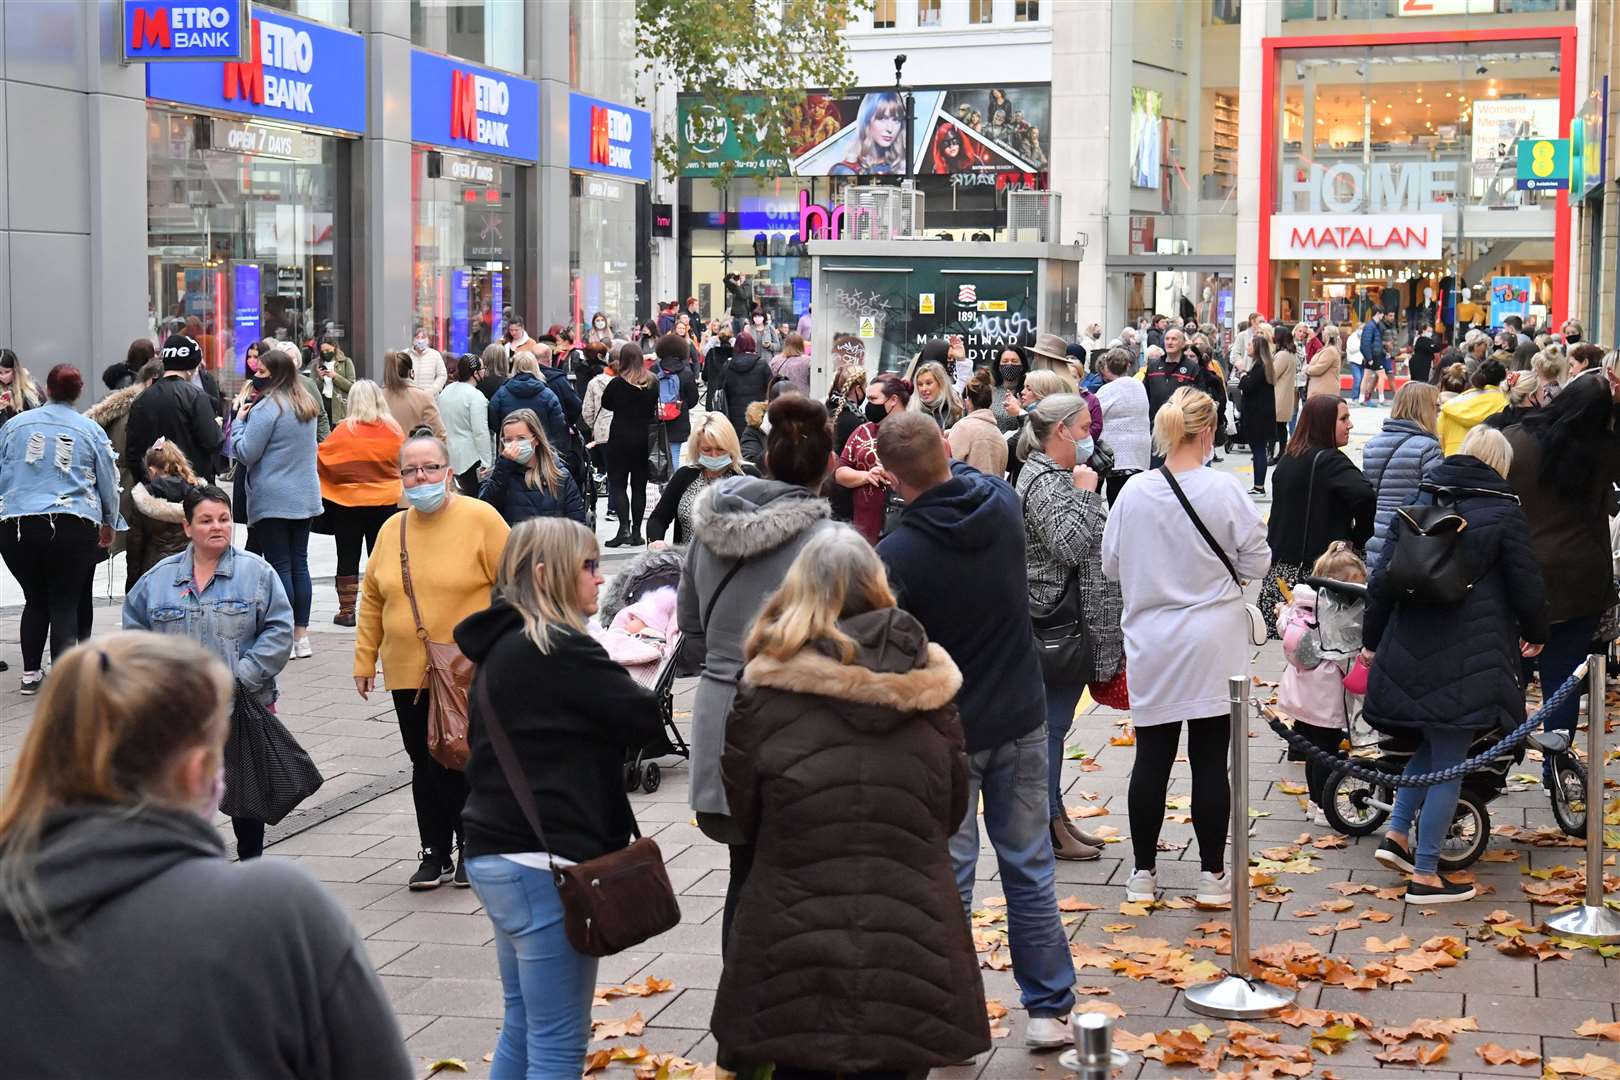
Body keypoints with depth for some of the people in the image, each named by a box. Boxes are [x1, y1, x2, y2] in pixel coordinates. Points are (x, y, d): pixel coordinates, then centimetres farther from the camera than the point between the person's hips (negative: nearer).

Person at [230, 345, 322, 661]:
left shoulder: (268, 407, -15)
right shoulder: (307, 405, 10)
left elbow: (245, 453, -14)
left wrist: (239, 420, 1)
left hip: (273, 500, -7)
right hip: (305, 497, 7)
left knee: (280, 566, -3)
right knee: (299, 563, 10)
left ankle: (284, 638, -1)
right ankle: (301, 635, 12)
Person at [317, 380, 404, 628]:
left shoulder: (345, 430, -15)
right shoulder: (393, 430, -5)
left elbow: (322, 460, -12)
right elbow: (403, 462, 6)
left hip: (347, 503, -2)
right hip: (385, 502, 2)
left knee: (348, 558, 6)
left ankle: (347, 610, 7)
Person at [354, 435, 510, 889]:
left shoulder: (481, 518, -7)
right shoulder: (392, 529, 8)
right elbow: (372, 600, 14)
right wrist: (364, 660, 11)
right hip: (408, 674, 4)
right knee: (425, 765, 9)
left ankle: (472, 850, 20)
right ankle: (434, 854, 20)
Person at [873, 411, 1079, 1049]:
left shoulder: (894, 557, -22)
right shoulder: (1002, 504, -7)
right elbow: (970, 475, 19)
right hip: (1021, 720, 5)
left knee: (948, 871, 5)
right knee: (1029, 864, 13)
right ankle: (1050, 1008, 20)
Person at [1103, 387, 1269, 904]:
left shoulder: (1134, 492, -5)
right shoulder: (1223, 489, -12)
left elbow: (1111, 565, 6)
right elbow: (1256, 562, -5)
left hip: (1151, 648, 2)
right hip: (1213, 647, -2)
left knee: (1151, 759, 10)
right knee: (1210, 760, 5)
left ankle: (1143, 871, 18)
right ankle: (1212, 874, 12)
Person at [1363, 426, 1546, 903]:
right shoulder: (1504, 514, -5)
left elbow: (1382, 578, 9)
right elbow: (1527, 586, -2)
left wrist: (1371, 639, 19)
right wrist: (1534, 634, 18)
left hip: (1408, 651, 5)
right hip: (1467, 661, -5)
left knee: (1433, 746, 26)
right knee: (1448, 765, 2)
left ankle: (1397, 833, 17)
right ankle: (1424, 875, 6)